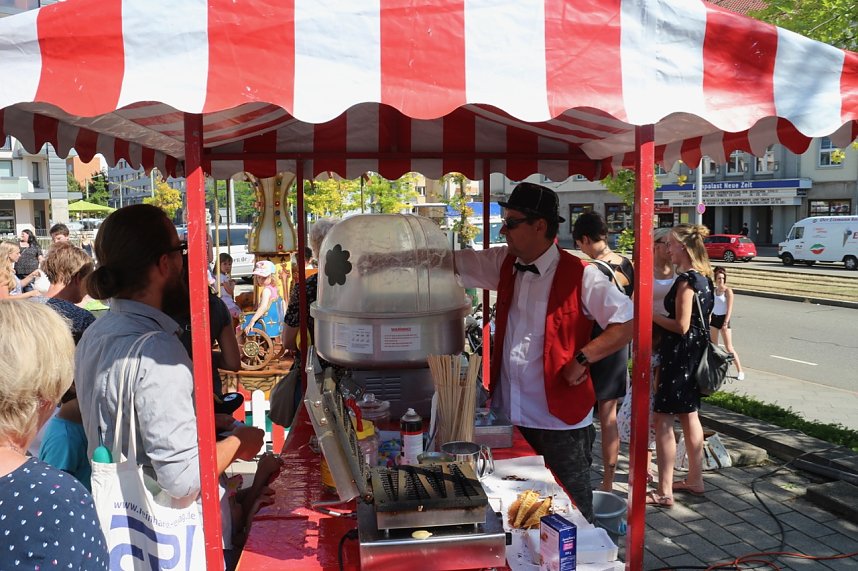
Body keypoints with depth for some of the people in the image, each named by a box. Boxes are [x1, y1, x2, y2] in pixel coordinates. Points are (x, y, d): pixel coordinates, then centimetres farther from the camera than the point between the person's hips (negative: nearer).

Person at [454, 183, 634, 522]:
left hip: (560, 422, -6)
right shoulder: (505, 265, 6)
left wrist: (582, 358, -21)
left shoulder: (580, 276, -13)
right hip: (510, 417, 6)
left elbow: (629, 324, -16)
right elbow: (454, 263, 10)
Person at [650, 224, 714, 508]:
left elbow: (681, 325, -21)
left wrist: (651, 315, -10)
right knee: (689, 416, 19)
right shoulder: (703, 277, 11)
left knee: (663, 420, -5)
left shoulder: (686, 280, -18)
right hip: (696, 353, 10)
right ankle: (695, 479, 30)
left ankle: (664, 492, -2)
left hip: (680, 354, -10)